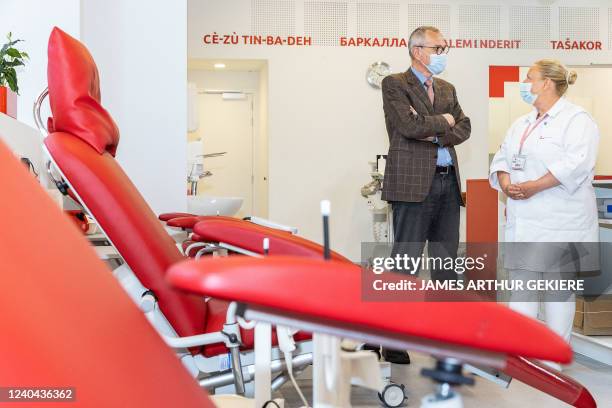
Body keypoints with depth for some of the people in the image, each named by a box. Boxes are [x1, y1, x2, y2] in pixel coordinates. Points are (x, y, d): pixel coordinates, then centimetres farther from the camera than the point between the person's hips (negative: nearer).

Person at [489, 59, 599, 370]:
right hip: (523, 217, 7)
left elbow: (576, 163, -19)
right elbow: (502, 157, 15)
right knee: (520, 277, 6)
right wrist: (505, 182, -6)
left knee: (559, 281, 0)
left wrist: (534, 187, -21)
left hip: (560, 219, -7)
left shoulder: (576, 119, -5)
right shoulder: (522, 123, 19)